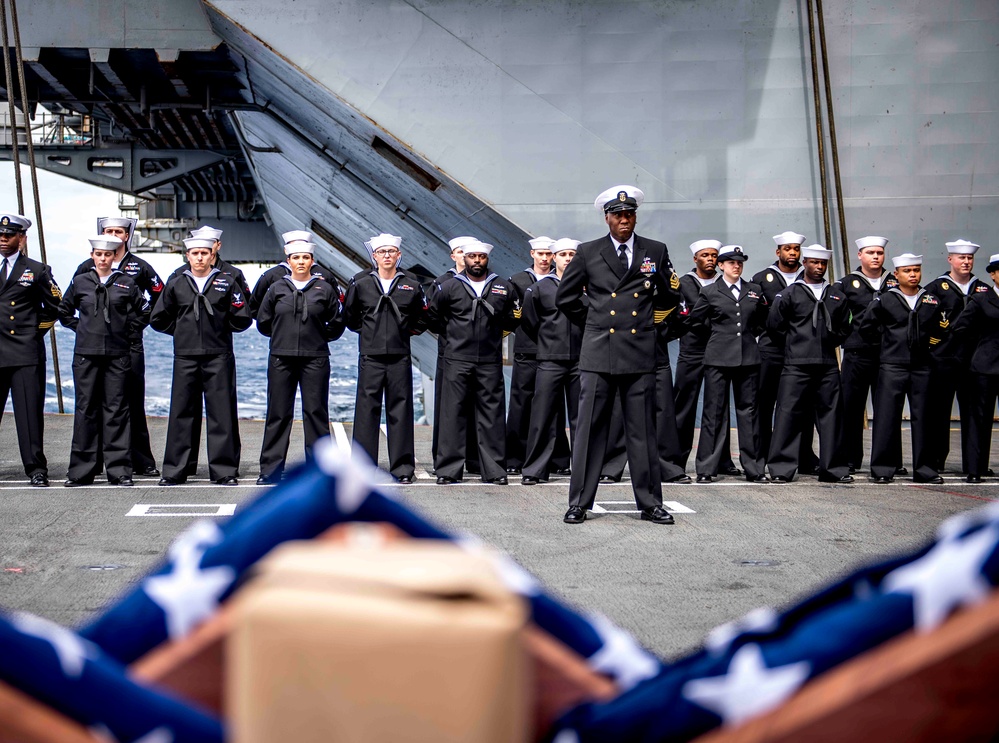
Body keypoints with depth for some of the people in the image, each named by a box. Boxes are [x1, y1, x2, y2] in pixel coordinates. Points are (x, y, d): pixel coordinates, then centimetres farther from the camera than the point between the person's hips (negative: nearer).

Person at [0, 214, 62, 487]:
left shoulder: (37, 270, 7)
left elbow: (54, 306, 14)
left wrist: (37, 329, 7)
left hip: (26, 352, -3)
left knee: (30, 413, -3)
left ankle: (36, 469, 1)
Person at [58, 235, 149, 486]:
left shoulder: (126, 283, 5)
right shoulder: (80, 282, 7)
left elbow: (144, 311, 14)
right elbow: (64, 311, 19)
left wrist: (130, 333, 6)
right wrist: (80, 328, 9)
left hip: (117, 354, -1)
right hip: (86, 354, 1)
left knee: (117, 409, 0)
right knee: (86, 409, 3)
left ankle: (119, 469, 4)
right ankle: (82, 470, 9)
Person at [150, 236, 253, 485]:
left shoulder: (227, 282, 4)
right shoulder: (175, 284, 9)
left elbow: (242, 319, 5)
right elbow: (158, 320, 15)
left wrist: (219, 329, 6)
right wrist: (183, 331, 10)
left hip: (219, 357, -1)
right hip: (185, 358, 1)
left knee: (222, 413, -1)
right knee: (181, 413, 3)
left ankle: (224, 470, 4)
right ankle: (174, 470, 10)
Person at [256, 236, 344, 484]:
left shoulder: (324, 289, 4)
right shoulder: (276, 288, 6)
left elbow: (336, 324, 10)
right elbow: (263, 322, 13)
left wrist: (318, 337, 6)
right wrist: (283, 336, 10)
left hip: (315, 360, -1)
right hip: (281, 359, 1)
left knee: (316, 412, 1)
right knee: (278, 414, 4)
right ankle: (270, 470, 10)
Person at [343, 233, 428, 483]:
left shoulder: (411, 286, 6)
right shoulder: (360, 284, 4)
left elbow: (422, 320, 17)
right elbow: (349, 317, 14)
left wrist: (405, 332, 7)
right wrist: (369, 331, 9)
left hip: (400, 358, 1)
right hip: (370, 357, 0)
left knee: (401, 411, 3)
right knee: (367, 411, -1)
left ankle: (402, 467, 9)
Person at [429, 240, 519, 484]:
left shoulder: (503, 288, 8)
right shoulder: (450, 287, 5)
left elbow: (514, 317, 19)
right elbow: (434, 317, 16)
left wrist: (495, 332, 12)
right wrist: (454, 331, 11)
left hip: (490, 362, 1)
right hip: (457, 361, -1)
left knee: (492, 415, 1)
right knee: (454, 413, -2)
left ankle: (495, 470, 7)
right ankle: (448, 470, 3)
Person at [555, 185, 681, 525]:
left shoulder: (655, 252, 8)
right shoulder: (588, 252, 6)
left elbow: (671, 298, 17)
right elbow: (565, 297, 13)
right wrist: (593, 322, 11)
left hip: (640, 353, 1)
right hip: (598, 353, -1)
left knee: (642, 431, 5)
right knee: (590, 429, 1)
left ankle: (650, 504, 12)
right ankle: (579, 503, 7)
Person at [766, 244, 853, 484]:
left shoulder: (836, 297, 15)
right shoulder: (789, 294, 4)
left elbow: (844, 327, 22)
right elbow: (774, 325, 3)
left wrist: (829, 342, 12)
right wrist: (795, 341, 7)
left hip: (827, 365, 3)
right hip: (796, 364, -3)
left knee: (831, 414, 4)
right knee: (788, 413, -6)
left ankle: (834, 468, 11)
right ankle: (781, 469, -2)